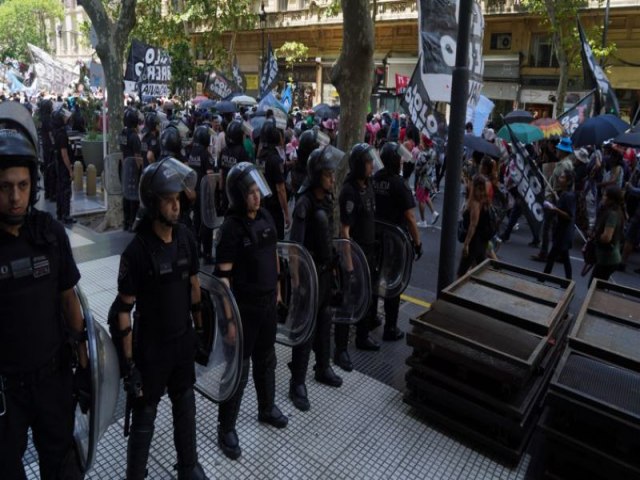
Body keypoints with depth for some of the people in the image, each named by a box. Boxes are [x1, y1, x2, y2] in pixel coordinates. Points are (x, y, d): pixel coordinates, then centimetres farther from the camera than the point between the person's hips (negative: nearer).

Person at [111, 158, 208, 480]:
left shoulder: (186, 238, -5)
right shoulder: (137, 251, -21)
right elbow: (122, 311, -16)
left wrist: (201, 329, 11)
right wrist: (128, 363, -14)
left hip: (184, 342, 5)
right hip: (150, 350, -5)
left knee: (186, 407, 20)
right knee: (144, 417, 12)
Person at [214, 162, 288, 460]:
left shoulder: (266, 216, 2)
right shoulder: (232, 226, -19)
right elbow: (223, 273, -19)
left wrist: (277, 288, 17)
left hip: (268, 302, 7)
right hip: (244, 307, -7)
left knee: (266, 359, 23)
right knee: (238, 367, 6)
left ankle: (267, 409, 44)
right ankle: (226, 428, 25)